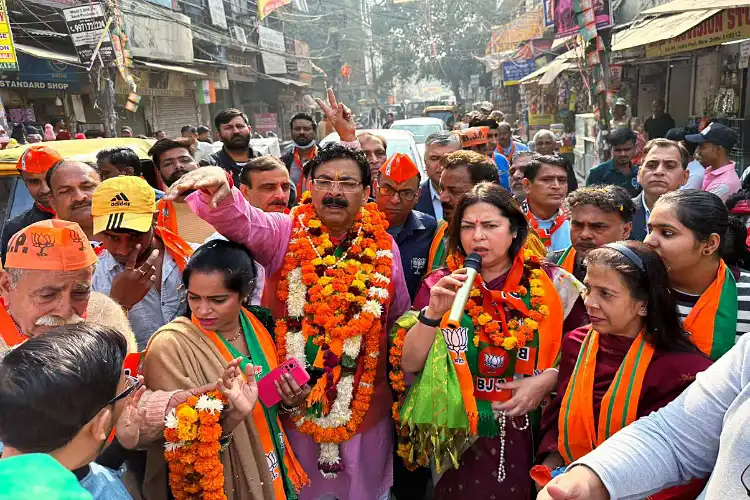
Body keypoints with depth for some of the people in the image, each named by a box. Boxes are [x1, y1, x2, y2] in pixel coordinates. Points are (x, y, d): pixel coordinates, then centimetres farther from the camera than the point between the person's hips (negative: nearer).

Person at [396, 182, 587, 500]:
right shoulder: (441, 285, -5)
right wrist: (433, 313, -23)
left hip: (532, 437, 1)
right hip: (460, 439, 0)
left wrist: (548, 379, -14)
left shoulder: (550, 285, -6)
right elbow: (410, 365, -9)